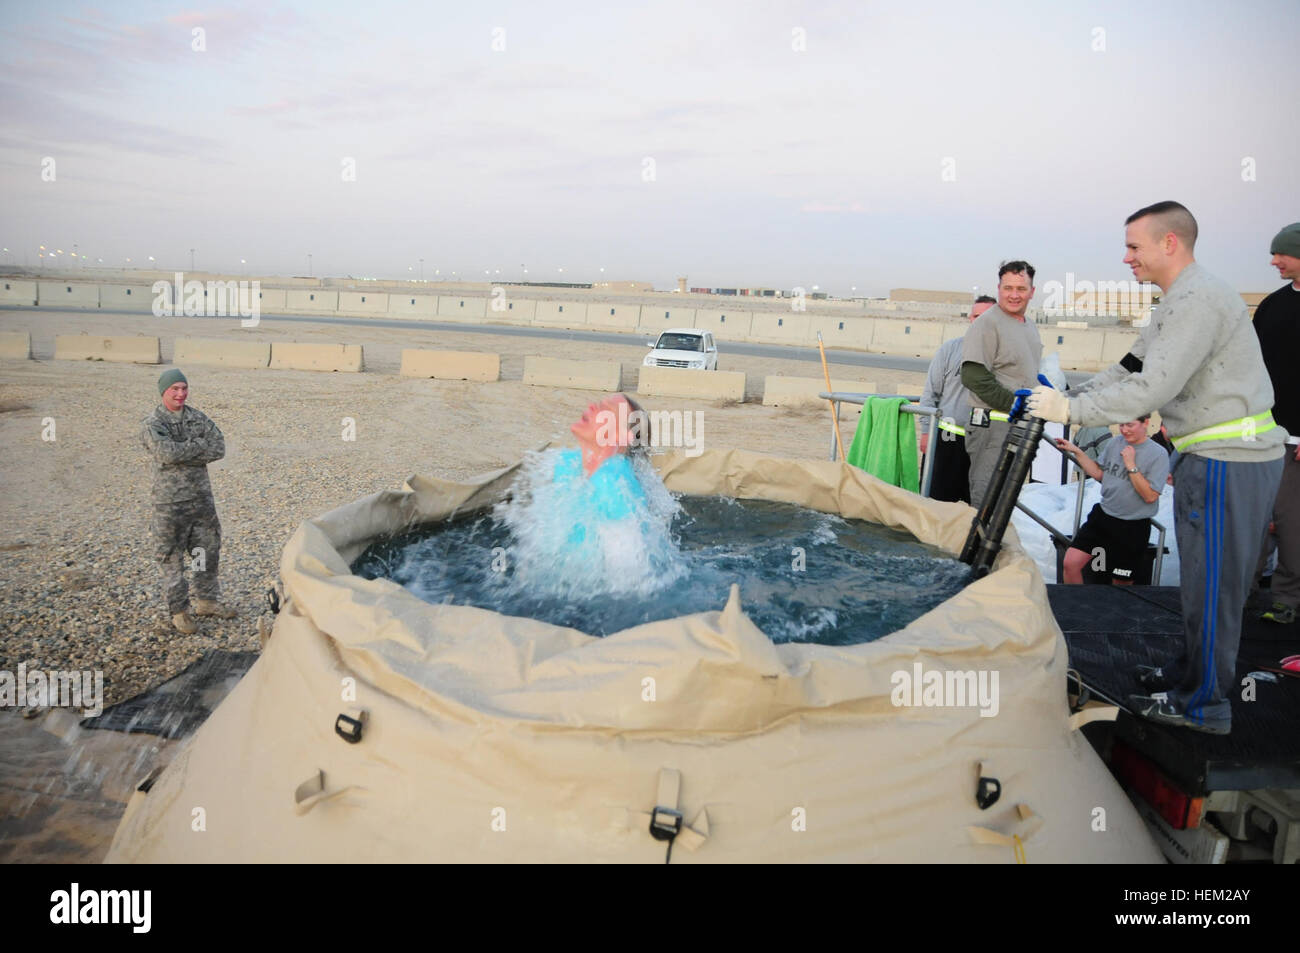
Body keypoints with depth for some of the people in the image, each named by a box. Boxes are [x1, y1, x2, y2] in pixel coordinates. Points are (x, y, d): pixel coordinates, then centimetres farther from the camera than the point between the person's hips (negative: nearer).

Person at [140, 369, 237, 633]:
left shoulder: (198, 417, 5)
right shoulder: (152, 424, -9)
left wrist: (183, 454, -16)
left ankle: (206, 601, 32)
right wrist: (200, 446, -15)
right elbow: (166, 453, -27)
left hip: (202, 495, 5)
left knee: (209, 551, 15)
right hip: (170, 502, -5)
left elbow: (219, 448, -7)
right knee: (172, 559, 5)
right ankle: (179, 611, 18)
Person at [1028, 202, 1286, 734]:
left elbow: (1152, 388, -25)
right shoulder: (1182, 300, 17)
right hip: (1219, 455, 11)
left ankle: (1202, 705, 10)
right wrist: (1066, 398, 6)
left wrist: (1070, 411, -18)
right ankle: (1192, 674, 33)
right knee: (1206, 579, 19)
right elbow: (1132, 367, 17)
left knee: (1211, 584, -1)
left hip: (1228, 461, -11)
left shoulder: (1198, 299, -18)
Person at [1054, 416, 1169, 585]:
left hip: (1133, 527, -4)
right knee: (1070, 563, -9)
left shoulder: (1158, 454, -12)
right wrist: (1076, 452, 6)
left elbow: (1150, 496, -15)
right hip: (1102, 515, 4)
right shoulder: (1113, 444, 3)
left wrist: (1131, 465, -19)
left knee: (1121, 583, 11)